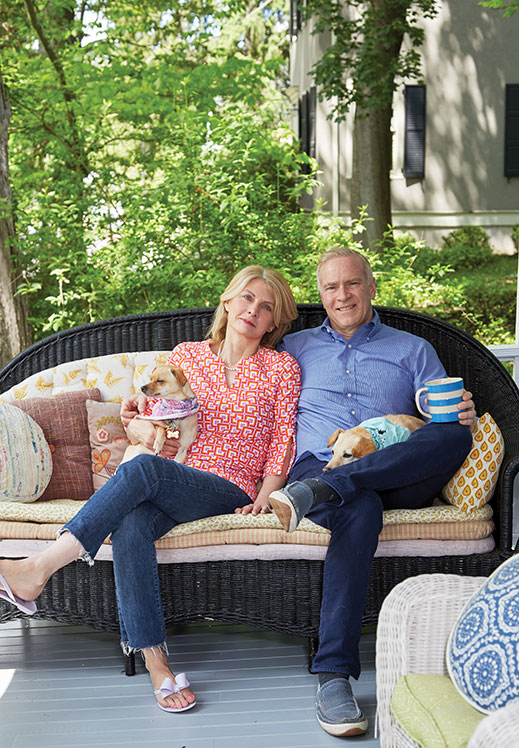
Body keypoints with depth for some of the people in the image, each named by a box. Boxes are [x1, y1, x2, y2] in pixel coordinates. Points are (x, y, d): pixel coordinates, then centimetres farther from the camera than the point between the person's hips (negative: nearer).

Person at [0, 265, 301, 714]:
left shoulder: (282, 368, 9)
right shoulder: (186, 356, 15)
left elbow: (283, 440, 4)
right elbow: (145, 418, 20)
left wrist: (268, 494, -11)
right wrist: (140, 427, -5)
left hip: (232, 489, -3)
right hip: (171, 482, 3)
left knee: (141, 469, -33)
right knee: (131, 527, -33)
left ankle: (37, 570, -33)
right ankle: (154, 660, -30)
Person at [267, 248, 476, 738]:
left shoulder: (413, 350, 23)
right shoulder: (293, 349, 25)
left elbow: (443, 420, 13)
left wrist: (463, 416, -11)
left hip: (399, 478, 1)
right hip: (318, 463, -1)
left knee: (454, 436, -30)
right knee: (360, 510, -37)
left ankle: (317, 492, -39)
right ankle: (333, 675, -36)